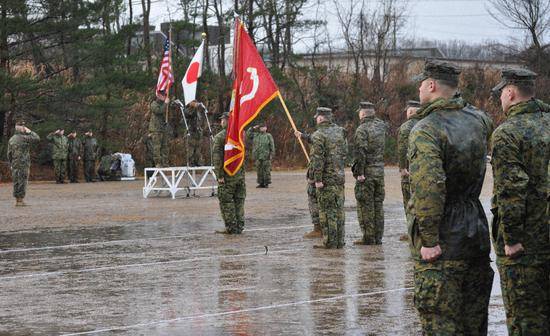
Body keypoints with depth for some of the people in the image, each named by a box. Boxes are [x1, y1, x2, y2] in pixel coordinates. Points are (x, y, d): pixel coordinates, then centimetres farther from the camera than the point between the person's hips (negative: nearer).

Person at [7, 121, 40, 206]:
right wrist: (30, 132, 1)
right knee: (22, 182, -3)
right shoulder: (24, 138, -12)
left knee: (16, 182, 9)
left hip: (14, 164, 6)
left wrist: (10, 165, 16)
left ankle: (17, 200, 10)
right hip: (24, 164, -6)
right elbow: (37, 138, -7)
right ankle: (21, 200, -4)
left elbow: (9, 154, 10)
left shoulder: (11, 139, 8)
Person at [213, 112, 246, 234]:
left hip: (227, 175, -5)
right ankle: (239, 226, 14)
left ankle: (231, 227, 0)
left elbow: (217, 158, -13)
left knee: (226, 201, 1)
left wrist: (219, 175, -11)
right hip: (240, 174, 6)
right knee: (239, 200, 11)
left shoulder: (219, 137, -9)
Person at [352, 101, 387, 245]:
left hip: (366, 172, -6)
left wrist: (359, 172, -16)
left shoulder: (362, 129, -13)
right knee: (378, 204, 11)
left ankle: (368, 237, -1)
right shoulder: (381, 126, 6)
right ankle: (378, 237, 13)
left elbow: (360, 151, -18)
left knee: (365, 206, -1)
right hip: (380, 171, 6)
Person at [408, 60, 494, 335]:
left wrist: (429, 239, -23)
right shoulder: (478, 119, 5)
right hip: (476, 232, 7)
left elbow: (428, 187, -27)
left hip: (443, 239, -7)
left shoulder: (426, 130, -17)